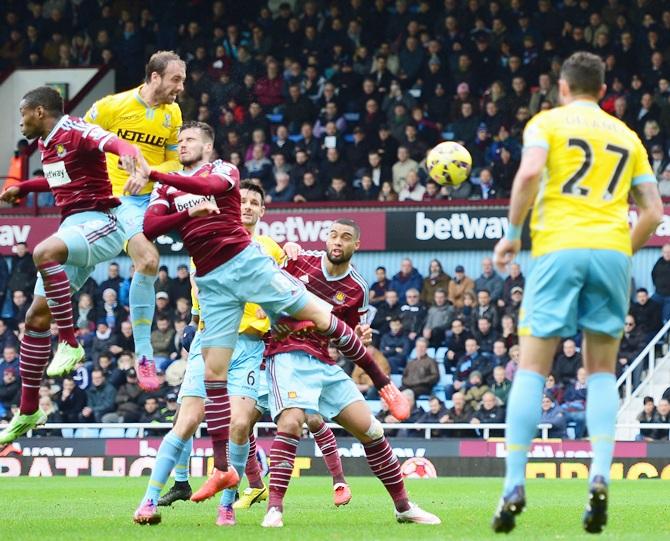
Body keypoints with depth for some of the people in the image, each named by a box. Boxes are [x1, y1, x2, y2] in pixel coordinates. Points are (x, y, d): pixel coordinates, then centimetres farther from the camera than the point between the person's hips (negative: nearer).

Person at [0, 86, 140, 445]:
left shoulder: (76, 132, -10)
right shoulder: (46, 143, 17)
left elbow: (115, 144, -30)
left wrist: (129, 156, -51)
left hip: (98, 224, -9)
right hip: (72, 227, 9)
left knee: (44, 252, -39)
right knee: (37, 316, 4)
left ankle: (69, 344, -30)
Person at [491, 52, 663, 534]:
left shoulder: (547, 122, 9)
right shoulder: (626, 135, 20)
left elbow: (530, 172, -11)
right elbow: (653, 212, 14)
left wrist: (512, 234, -2)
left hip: (559, 247, -3)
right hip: (613, 250, 3)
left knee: (532, 368, 0)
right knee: (602, 371, 11)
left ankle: (515, 485, -8)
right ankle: (600, 477, -10)